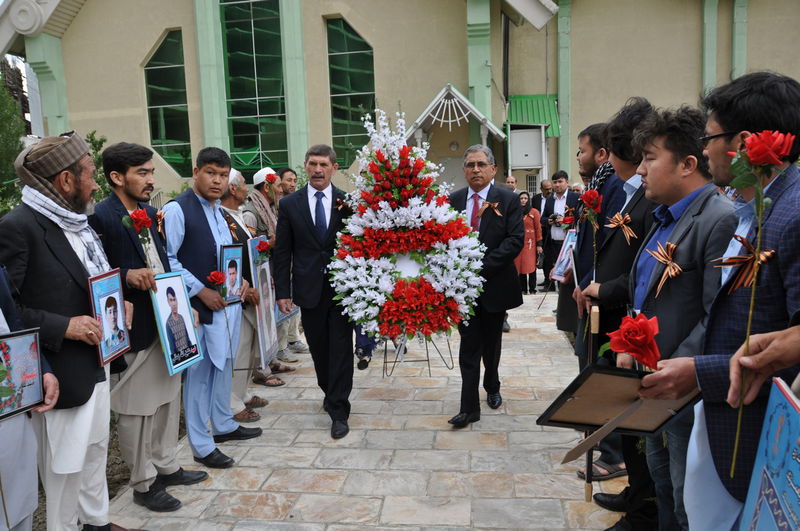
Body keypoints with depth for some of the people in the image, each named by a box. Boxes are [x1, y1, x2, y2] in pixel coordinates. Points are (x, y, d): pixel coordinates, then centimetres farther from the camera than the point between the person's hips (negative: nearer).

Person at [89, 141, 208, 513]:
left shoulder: (151, 214, 10)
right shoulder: (99, 217, -14)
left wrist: (179, 304, 8)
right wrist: (126, 275, -31)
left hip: (166, 323, 8)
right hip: (134, 329, -8)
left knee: (167, 398, 19)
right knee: (137, 408, 6)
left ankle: (167, 467, 36)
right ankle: (144, 484, 22)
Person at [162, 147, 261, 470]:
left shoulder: (220, 211, 14)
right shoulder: (177, 209, -11)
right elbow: (167, 259, -16)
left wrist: (239, 279, 5)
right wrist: (201, 291, -17)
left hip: (228, 302, 8)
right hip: (201, 306, -8)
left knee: (224, 365, 19)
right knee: (199, 373, 1)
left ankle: (223, 425, 35)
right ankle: (202, 446, 13)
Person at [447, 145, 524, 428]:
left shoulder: (508, 200, -5)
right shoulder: (453, 200, 4)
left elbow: (516, 239, -13)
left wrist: (483, 266, -20)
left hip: (495, 284, -1)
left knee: (491, 343, 16)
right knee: (469, 346, 2)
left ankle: (492, 388, 41)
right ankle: (469, 407, 7)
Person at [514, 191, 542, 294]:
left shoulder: (534, 212, 0)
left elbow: (538, 228, -2)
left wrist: (539, 244, -6)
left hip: (530, 243, -3)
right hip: (519, 243, 3)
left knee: (531, 265, -4)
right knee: (520, 266, 3)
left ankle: (532, 289, 4)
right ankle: (523, 289, 10)